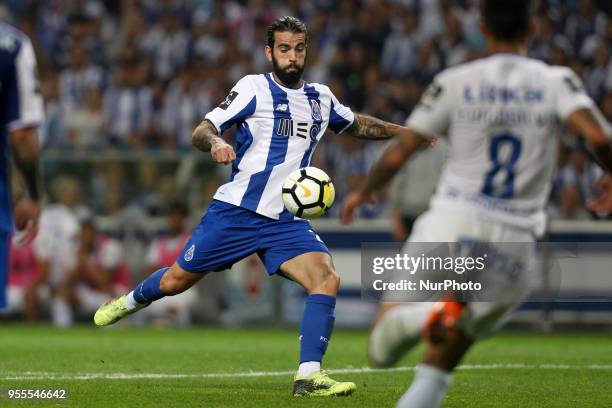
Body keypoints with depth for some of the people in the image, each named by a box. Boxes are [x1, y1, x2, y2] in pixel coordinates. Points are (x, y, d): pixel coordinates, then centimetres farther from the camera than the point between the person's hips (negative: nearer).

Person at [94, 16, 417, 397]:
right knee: (174, 282, 5)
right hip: (236, 210, -3)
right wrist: (215, 142, -32)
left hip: (286, 222, 3)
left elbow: (356, 123, 32)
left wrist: (405, 132, 25)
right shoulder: (254, 88, -4)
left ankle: (309, 375, -22)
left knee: (327, 279, -20)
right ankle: (132, 300, 40)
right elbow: (201, 131, -10)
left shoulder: (321, 98, 12)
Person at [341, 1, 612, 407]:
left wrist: (364, 192, 23)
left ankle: (418, 316, -26)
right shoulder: (556, 82, 3)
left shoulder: (455, 83, 2)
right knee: (439, 366, 15)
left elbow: (398, 154, 3)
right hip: (513, 238, 1)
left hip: (452, 221, -1)